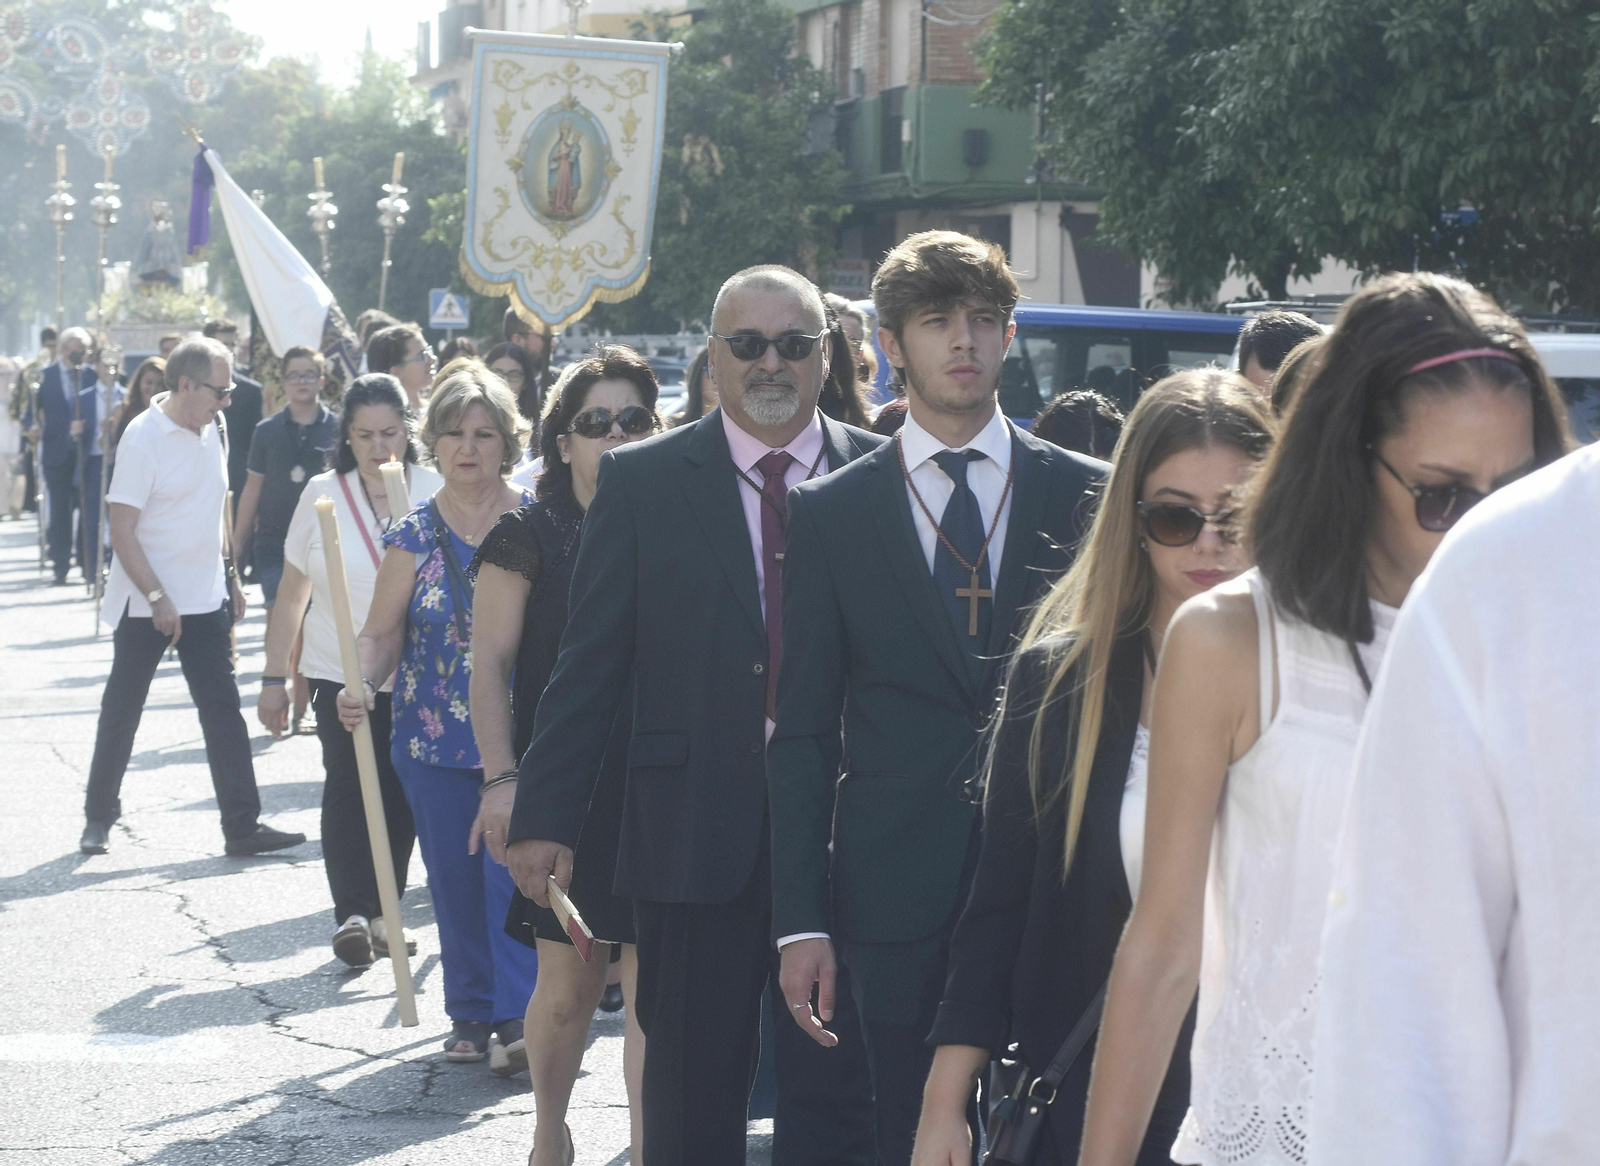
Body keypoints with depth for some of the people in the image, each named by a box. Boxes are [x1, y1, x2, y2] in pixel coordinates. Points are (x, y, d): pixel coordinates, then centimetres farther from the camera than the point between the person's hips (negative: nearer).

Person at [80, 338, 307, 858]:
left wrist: (230, 577, 14)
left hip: (205, 600, 6)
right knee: (121, 713, 8)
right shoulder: (143, 439, -17)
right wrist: (158, 599, -22)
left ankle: (243, 826, 3)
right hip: (145, 603, -6)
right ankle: (99, 816, 23)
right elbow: (122, 532, -18)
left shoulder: (209, 428, 5)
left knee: (223, 710, 2)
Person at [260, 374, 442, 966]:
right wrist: (274, 678, 8)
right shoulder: (322, 495, 1)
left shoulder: (436, 493, -1)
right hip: (339, 672, 0)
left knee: (400, 794, 3)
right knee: (347, 785, -14)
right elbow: (292, 593, 8)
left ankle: (381, 912, 17)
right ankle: (351, 914, -16)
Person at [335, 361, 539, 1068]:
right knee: (455, 879, 7)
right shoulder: (414, 537, 3)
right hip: (436, 740, 2)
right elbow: (381, 633, 2)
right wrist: (360, 687, -18)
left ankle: (516, 1017, -8)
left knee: (513, 868, -11)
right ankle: (471, 1015, 20)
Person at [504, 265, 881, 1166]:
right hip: (696, 829, 0)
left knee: (837, 1089, 5)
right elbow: (589, 663, 1)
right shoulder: (643, 481, 2)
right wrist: (547, 815, -3)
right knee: (693, 1093, 11)